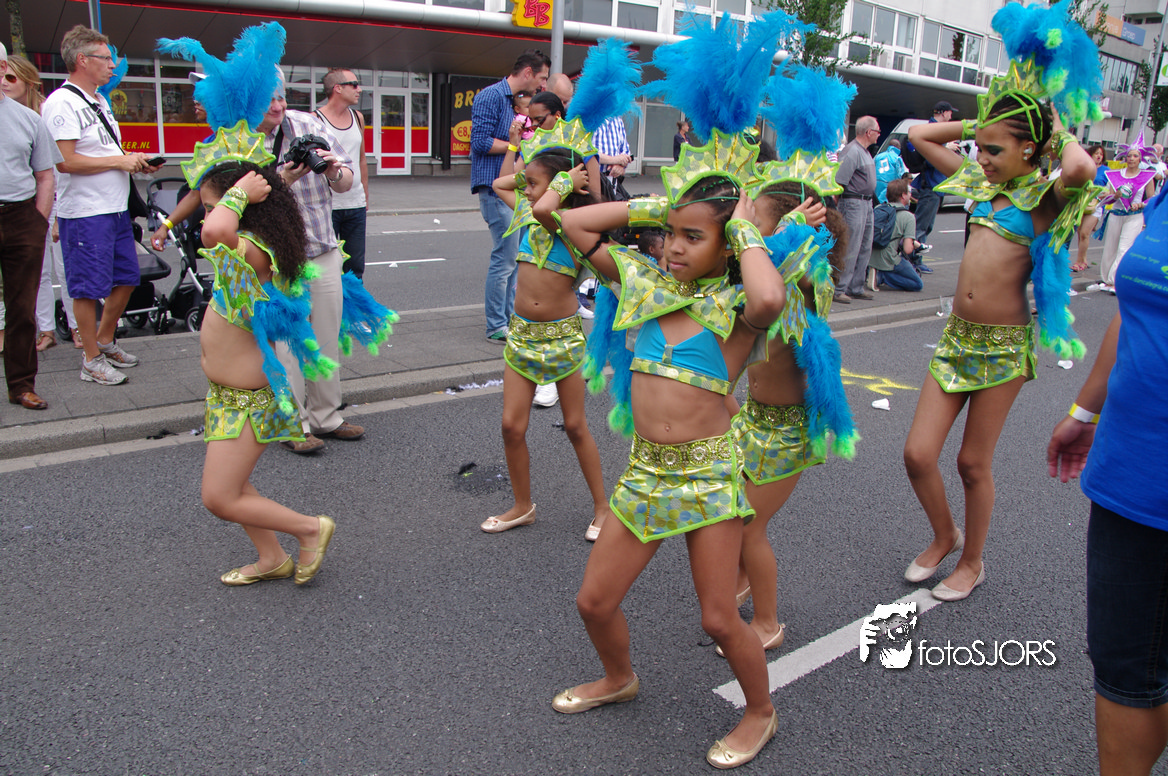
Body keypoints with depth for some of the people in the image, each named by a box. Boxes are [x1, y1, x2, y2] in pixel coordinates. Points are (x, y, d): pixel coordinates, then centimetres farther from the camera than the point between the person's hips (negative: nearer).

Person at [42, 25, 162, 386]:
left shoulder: (99, 102, 17)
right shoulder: (62, 103, -13)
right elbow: (65, 160, -22)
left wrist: (137, 162, 8)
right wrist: (120, 160, -17)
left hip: (115, 207, 9)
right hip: (84, 212, -9)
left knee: (126, 278, 15)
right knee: (89, 287, -1)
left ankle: (105, 342, 31)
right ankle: (92, 360, 9)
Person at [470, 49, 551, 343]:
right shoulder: (491, 96, -9)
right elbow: (481, 142, -16)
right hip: (496, 188, -10)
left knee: (517, 256, 11)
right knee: (505, 258, -9)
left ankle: (509, 318, 21)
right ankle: (496, 327, 0)